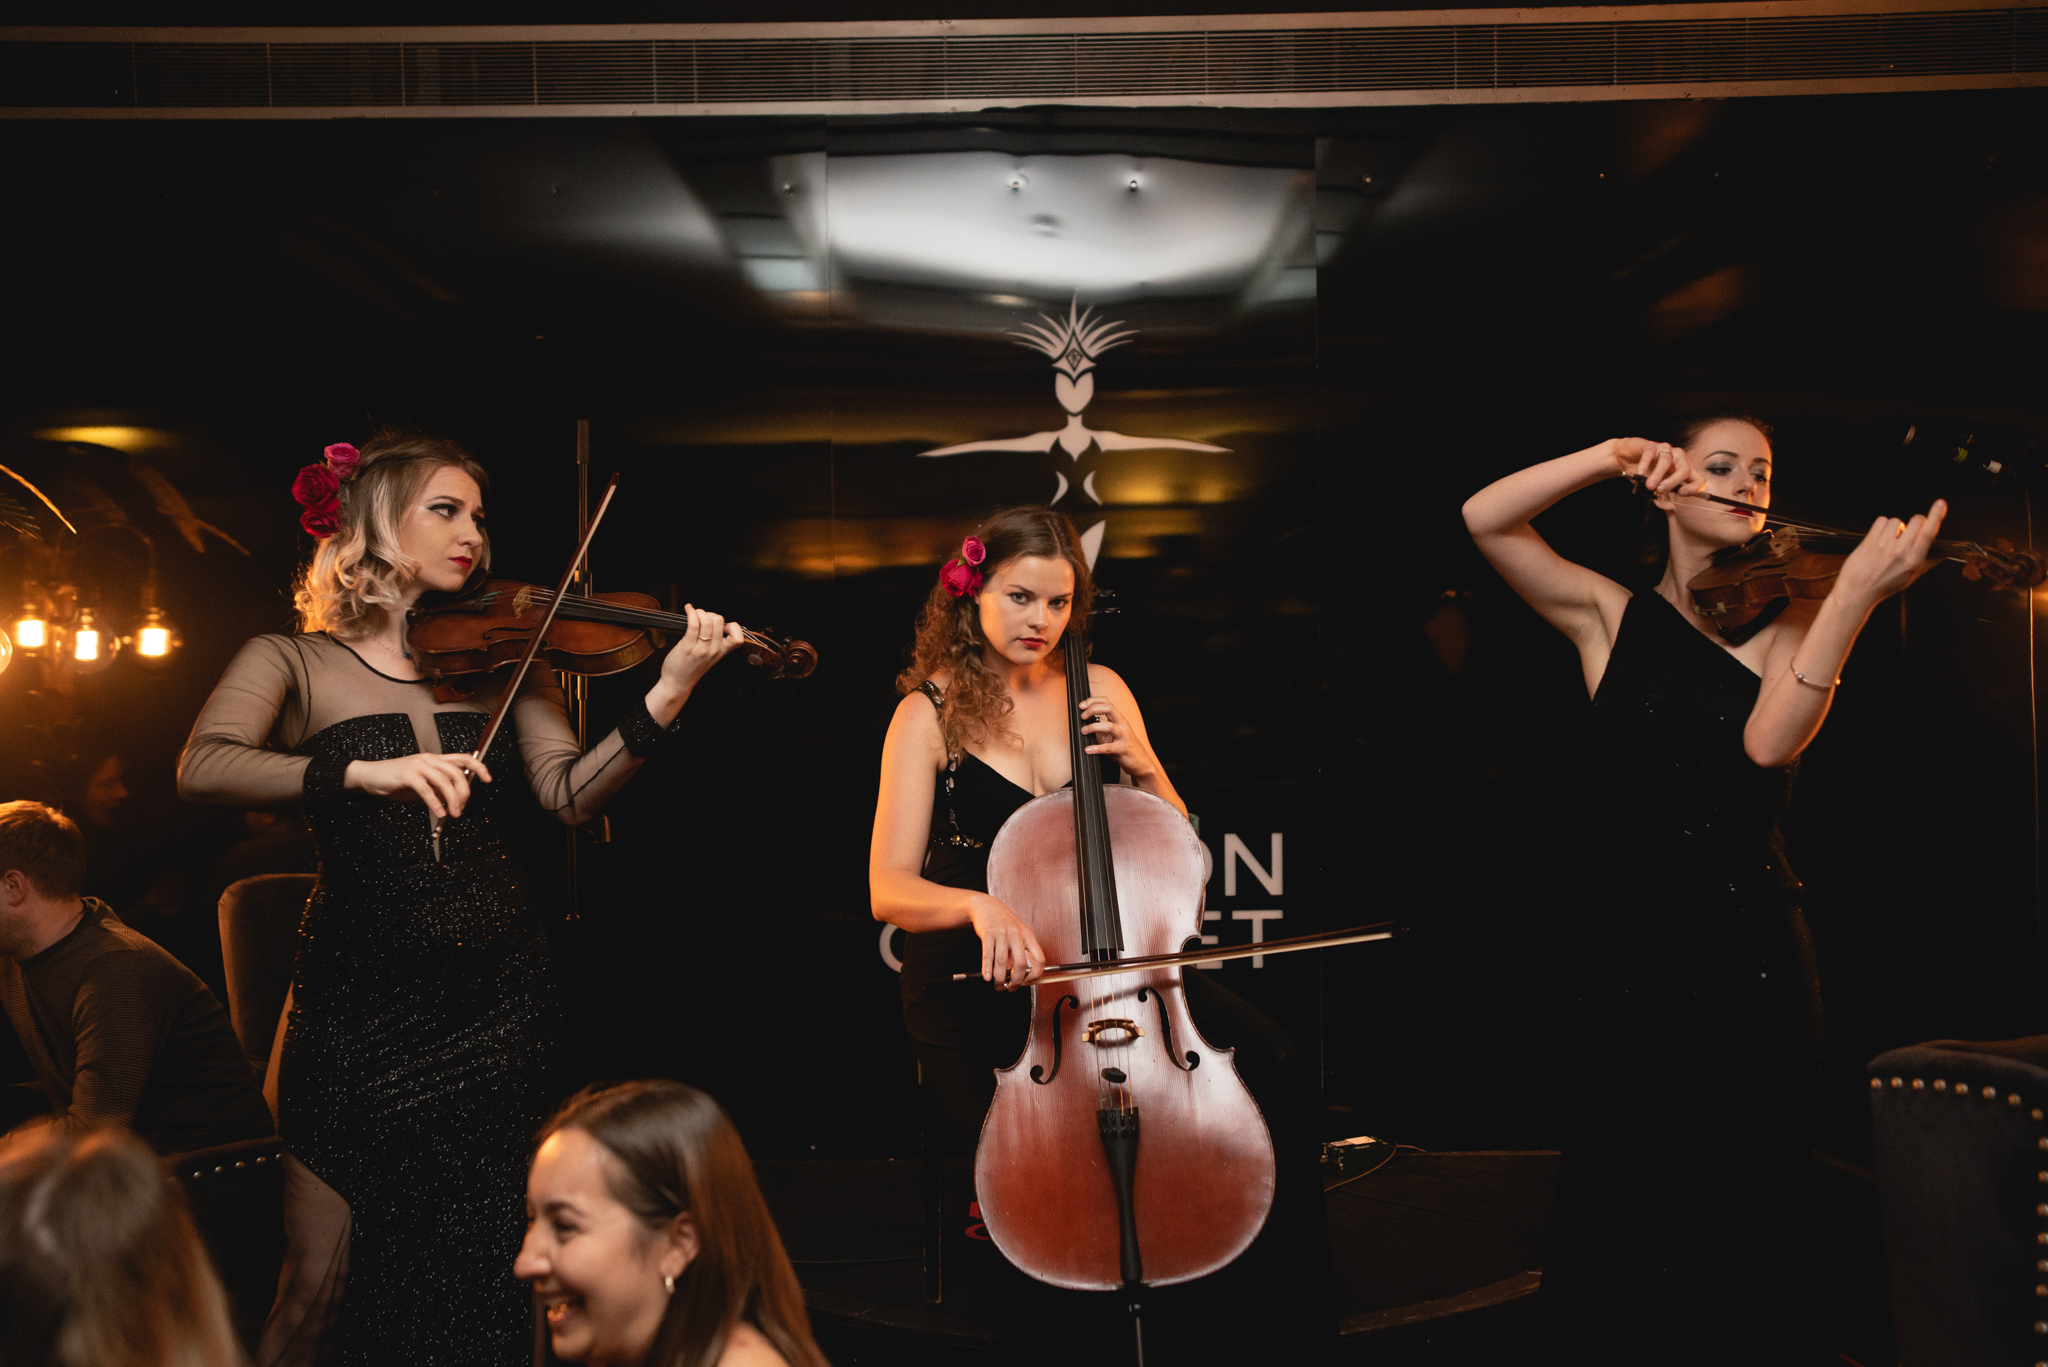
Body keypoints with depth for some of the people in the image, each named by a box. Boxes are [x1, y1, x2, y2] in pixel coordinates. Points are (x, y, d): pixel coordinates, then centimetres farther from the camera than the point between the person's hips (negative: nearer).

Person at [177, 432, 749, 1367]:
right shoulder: (294, 662, 1)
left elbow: (569, 792, -6)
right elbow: (202, 768, -17)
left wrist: (668, 693, -21)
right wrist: (363, 772, -32)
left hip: (496, 999, 2)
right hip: (357, 1000, -2)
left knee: (475, 1274, 9)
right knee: (316, 1282, 3)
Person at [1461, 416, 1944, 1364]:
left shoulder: (1784, 623, 1)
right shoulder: (1610, 618, 4)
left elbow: (1770, 740, -20)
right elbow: (1484, 519, -5)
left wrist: (1860, 590, -29)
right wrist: (1613, 456, -13)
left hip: (1752, 949, 0)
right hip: (1632, 943, 0)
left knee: (1743, 1205, 10)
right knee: (1625, 1198, 10)